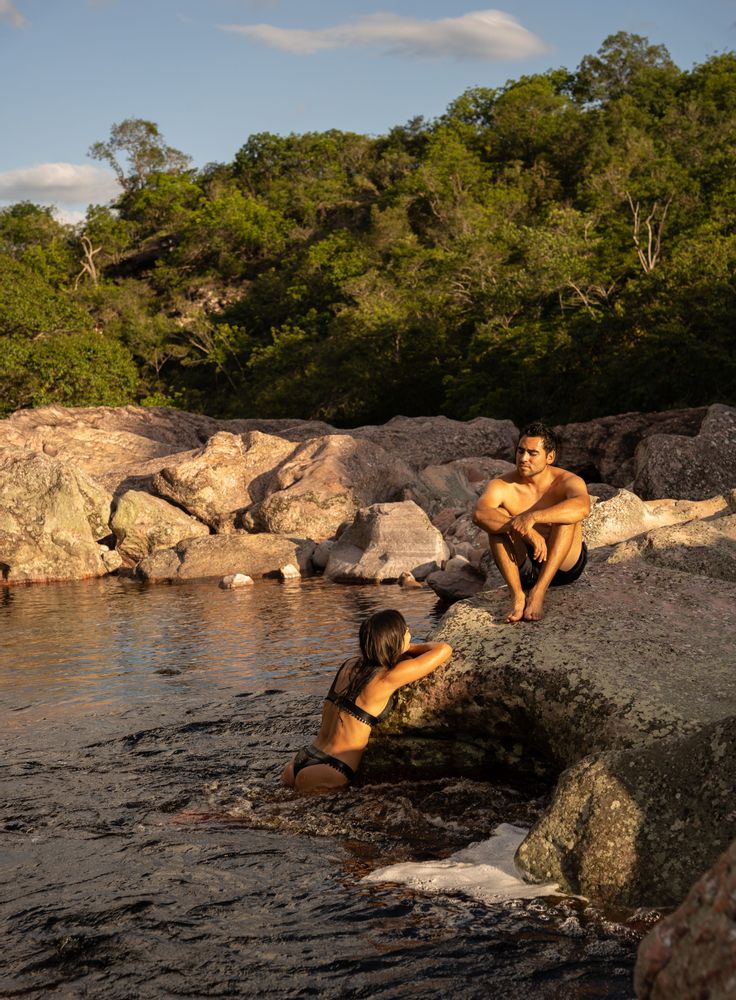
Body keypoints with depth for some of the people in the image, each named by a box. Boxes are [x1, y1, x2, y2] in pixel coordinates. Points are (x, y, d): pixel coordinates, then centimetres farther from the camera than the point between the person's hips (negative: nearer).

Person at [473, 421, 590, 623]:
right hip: (523, 569, 1)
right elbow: (479, 514, -31)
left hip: (565, 565, -1)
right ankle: (517, 595, -33)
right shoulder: (502, 486, -10)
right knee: (496, 519, -22)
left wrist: (533, 517, -49)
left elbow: (582, 507, -38)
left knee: (565, 515, -27)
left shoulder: (566, 481, -14)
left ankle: (538, 592, -34)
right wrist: (524, 530, -44)